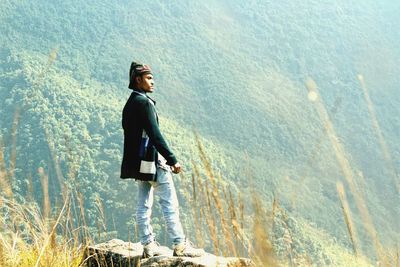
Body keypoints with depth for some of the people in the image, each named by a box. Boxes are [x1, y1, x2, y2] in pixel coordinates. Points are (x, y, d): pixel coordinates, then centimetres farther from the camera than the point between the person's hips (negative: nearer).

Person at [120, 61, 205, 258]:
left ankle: (149, 245, 12)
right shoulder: (144, 102, -14)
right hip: (152, 160, -10)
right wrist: (172, 160, -19)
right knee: (170, 203, -6)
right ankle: (180, 245, -5)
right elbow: (154, 135, -21)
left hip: (138, 162, 10)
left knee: (144, 205, 9)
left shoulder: (130, 104, 15)